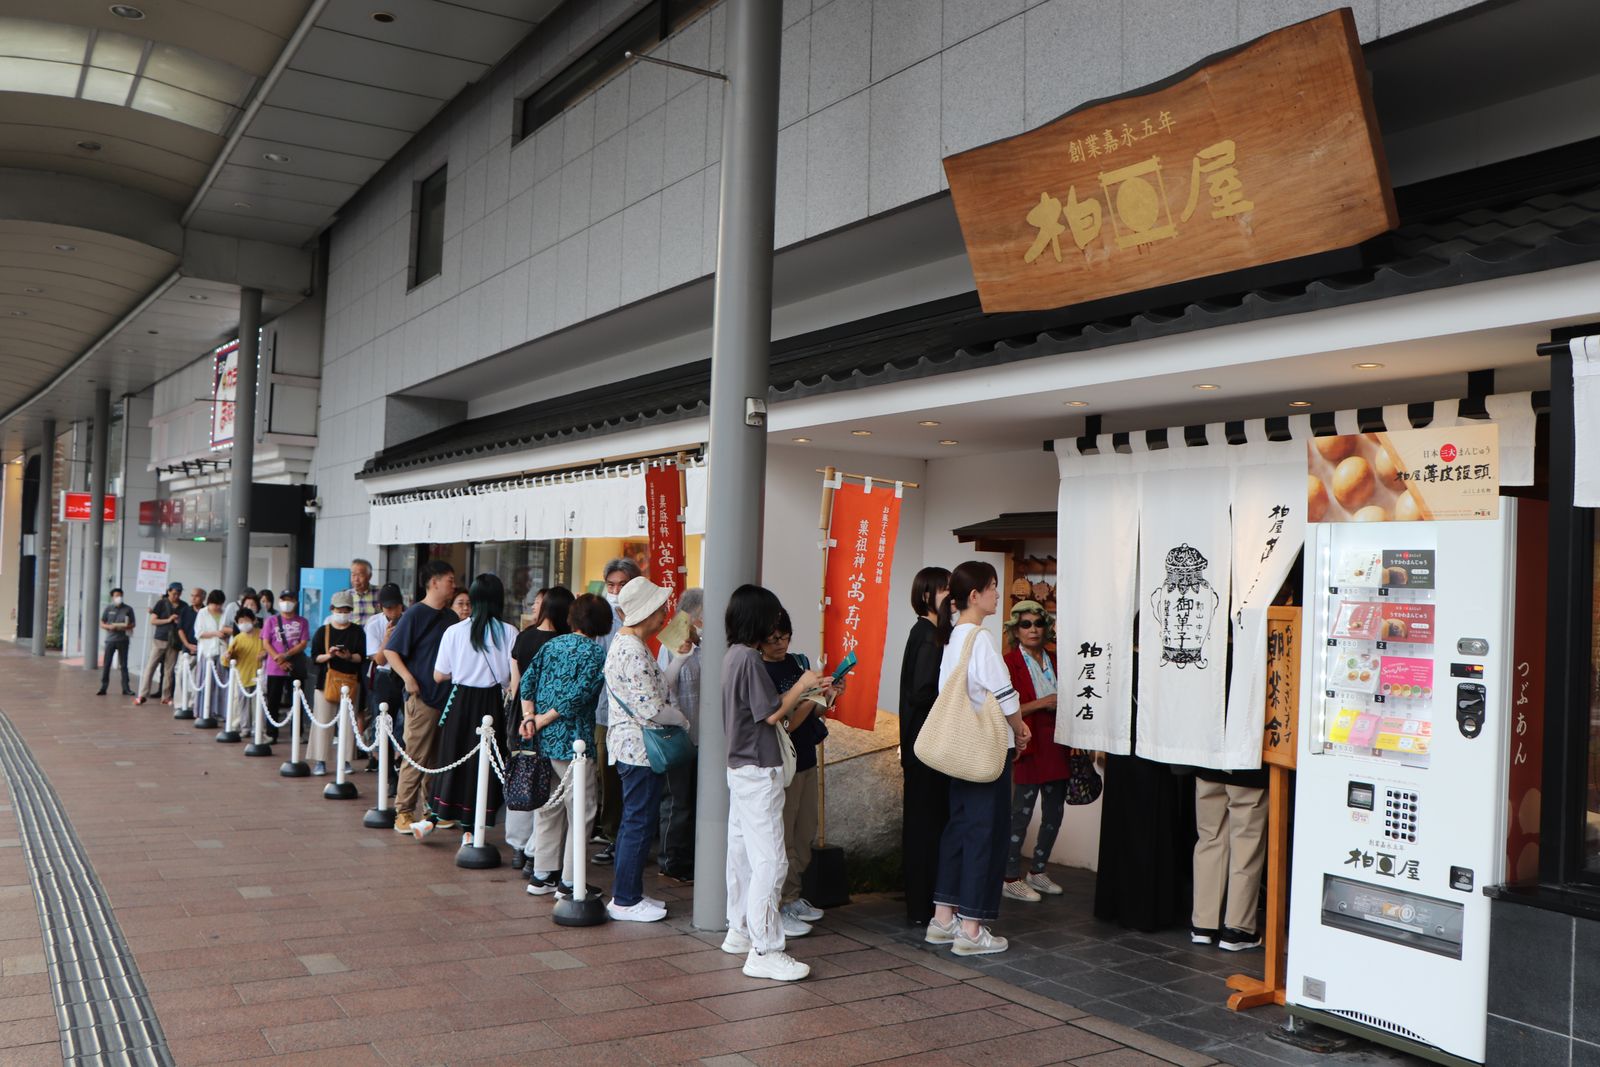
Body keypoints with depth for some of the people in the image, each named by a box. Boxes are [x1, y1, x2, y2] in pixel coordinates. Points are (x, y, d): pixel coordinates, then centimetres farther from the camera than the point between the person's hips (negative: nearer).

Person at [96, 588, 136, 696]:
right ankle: (103, 688, 4)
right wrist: (110, 627, -14)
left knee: (124, 665, 4)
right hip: (110, 640, 0)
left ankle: (126, 688, 7)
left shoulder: (128, 609, 4)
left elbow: (132, 624, 7)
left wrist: (126, 626, -14)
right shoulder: (108, 608, 5)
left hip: (123, 640, 0)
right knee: (106, 664, -1)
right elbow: (102, 624, 7)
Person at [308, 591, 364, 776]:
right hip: (326, 680, -1)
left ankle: (344, 759, 11)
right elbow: (315, 657, 2)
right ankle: (320, 761, 4)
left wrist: (349, 656, -18)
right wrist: (329, 655, -16)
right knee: (323, 720, -1)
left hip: (350, 681, 1)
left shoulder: (357, 632, 7)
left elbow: (362, 657, 0)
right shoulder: (323, 631, 7)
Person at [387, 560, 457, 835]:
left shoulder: (450, 617, 13)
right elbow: (390, 651, -10)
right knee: (416, 757, -4)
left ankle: (432, 809, 20)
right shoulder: (415, 614, -8)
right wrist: (408, 678, -21)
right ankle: (403, 812, 2)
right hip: (422, 697, -7)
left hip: (448, 696, 7)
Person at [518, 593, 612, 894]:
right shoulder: (595, 653, -9)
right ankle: (569, 881, 5)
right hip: (571, 741, -7)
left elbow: (527, 680, 5)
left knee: (549, 805, 17)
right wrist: (541, 720, -9)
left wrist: (529, 716, 0)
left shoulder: (553, 643, 10)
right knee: (582, 808, 3)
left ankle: (541, 875, 23)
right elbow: (576, 697, -17)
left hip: (542, 740, 7)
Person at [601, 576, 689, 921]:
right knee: (640, 823, -2)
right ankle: (625, 901, 6)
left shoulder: (622, 643, 13)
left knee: (633, 821, 17)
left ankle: (627, 893, 26)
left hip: (628, 746, 11)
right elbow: (651, 709, -22)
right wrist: (684, 720, -7)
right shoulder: (633, 652, -20)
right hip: (640, 747, -11)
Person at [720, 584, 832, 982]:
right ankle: (764, 951, -6)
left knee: (742, 853, 17)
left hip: (740, 767, 11)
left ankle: (740, 931, 28)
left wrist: (811, 693, 13)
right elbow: (772, 714, -18)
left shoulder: (734, 656, 13)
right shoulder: (749, 658, -18)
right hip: (758, 772, -11)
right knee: (769, 860, -8)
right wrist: (802, 685, -5)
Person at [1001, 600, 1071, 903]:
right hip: (1028, 749, -7)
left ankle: (1037, 871, 27)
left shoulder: (1055, 660, 11)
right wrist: (1041, 703, -17)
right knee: (1021, 814, -3)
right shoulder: (1009, 663, -7)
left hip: (1057, 747, 7)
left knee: (1054, 813, 12)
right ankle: (1011, 879, 9)